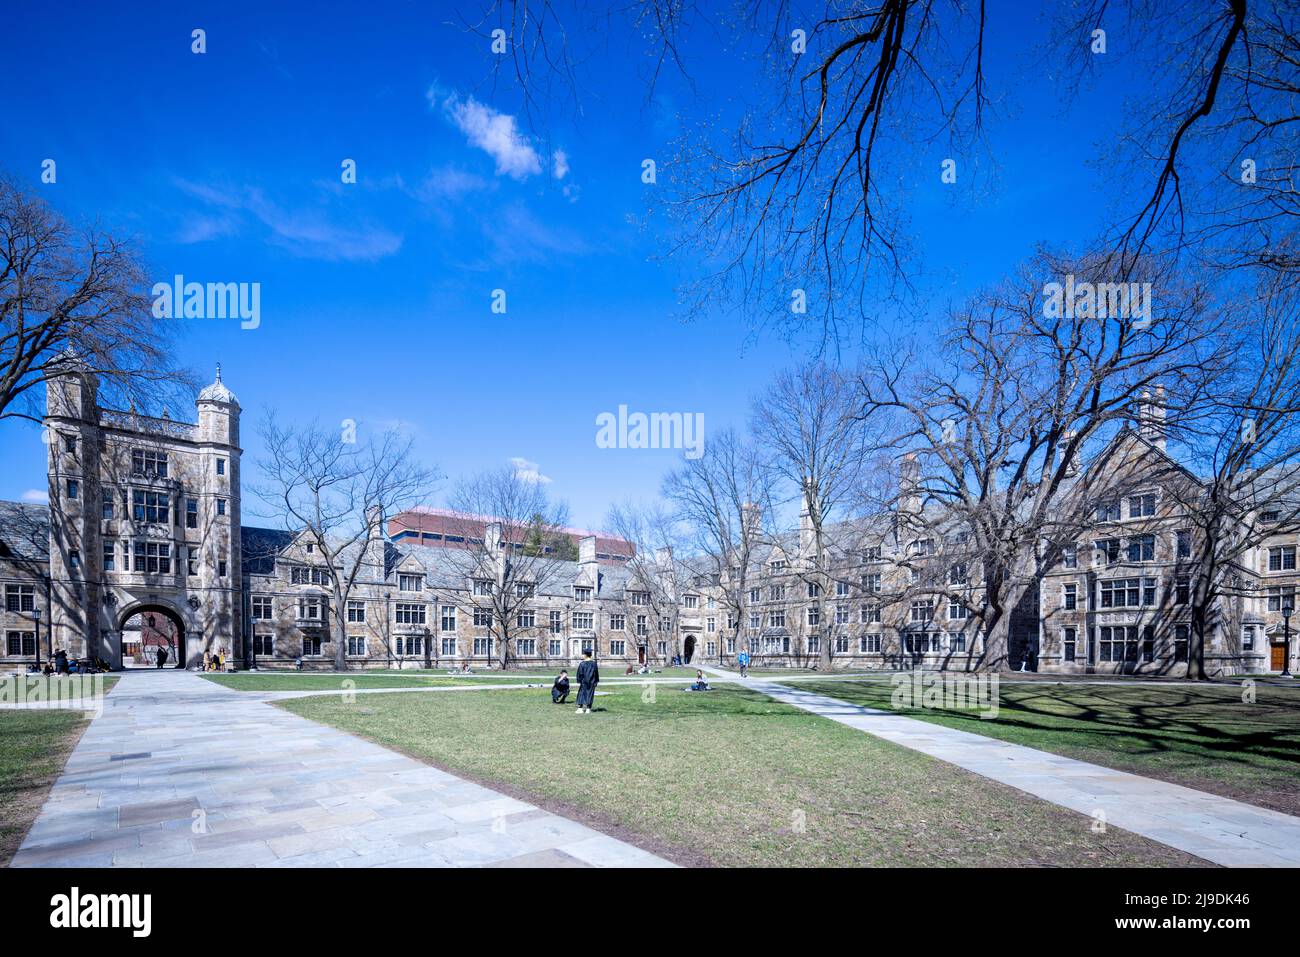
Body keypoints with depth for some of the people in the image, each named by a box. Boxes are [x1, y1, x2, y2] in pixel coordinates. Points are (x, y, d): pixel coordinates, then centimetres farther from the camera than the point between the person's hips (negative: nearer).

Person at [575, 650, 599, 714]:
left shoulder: (582, 664, -10)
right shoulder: (594, 664, 3)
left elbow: (580, 673, -9)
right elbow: (597, 674, 8)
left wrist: (579, 681, -2)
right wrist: (596, 682, 15)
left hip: (584, 682, -3)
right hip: (592, 682, 4)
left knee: (581, 694, 5)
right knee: (589, 695, 8)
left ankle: (580, 708, 0)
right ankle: (588, 709, 6)